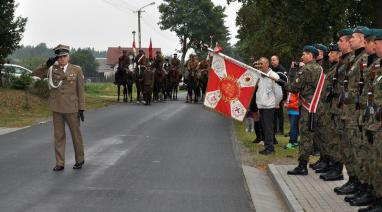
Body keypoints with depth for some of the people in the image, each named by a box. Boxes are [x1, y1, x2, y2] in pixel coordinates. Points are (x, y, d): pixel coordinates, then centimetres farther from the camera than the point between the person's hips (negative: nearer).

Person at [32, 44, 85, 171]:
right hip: (57, 108, 2)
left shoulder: (76, 70, -3)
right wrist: (47, 65, -13)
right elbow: (35, 74, 2)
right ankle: (60, 163, 8)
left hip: (71, 108, -2)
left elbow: (80, 90, -2)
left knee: (76, 134, 8)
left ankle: (80, 159, 25)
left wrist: (81, 109, -6)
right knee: (59, 136, 4)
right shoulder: (52, 69, 4)